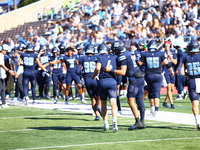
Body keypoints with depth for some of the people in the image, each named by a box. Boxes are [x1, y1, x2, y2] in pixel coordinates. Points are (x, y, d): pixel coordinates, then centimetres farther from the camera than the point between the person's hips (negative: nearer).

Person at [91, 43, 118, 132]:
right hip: (112, 81, 1)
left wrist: (93, 76, 4)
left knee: (103, 103, 16)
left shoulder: (100, 57, 2)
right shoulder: (115, 57, 12)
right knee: (113, 103, -10)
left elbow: (98, 68, -12)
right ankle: (114, 120, -33)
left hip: (102, 81, -1)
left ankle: (106, 123, 15)